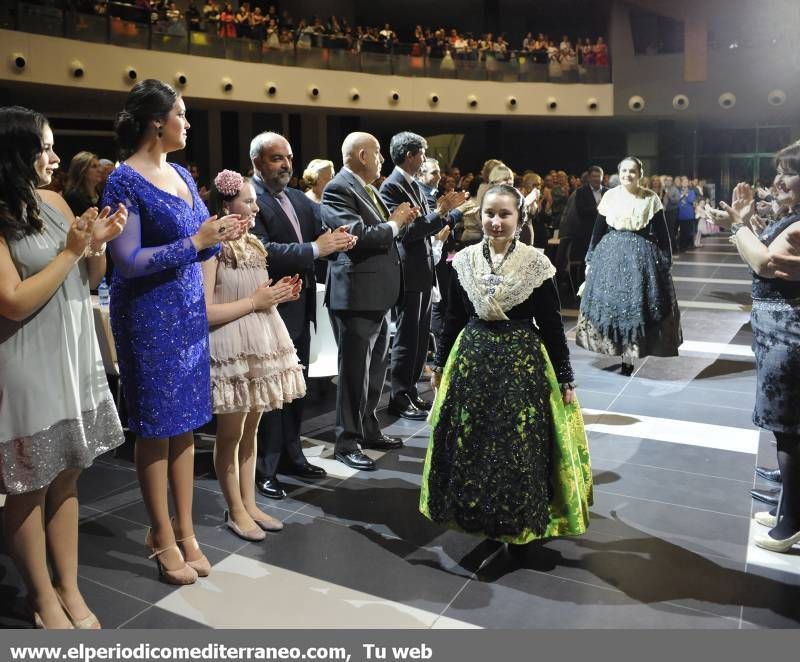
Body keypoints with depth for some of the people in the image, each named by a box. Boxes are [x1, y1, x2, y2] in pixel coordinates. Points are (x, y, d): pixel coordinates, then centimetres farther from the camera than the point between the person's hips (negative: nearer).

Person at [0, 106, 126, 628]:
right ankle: (43, 598, 26)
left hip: (75, 357, 7)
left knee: (66, 477, 14)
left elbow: (89, 283, 11)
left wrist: (99, 243, -7)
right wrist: (70, 251, -15)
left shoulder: (53, 201, 6)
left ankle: (69, 588, 28)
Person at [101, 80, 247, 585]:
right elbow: (128, 262, -19)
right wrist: (196, 240, -19)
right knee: (156, 428, 4)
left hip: (189, 312, 7)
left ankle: (185, 531, 24)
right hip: (149, 316, -7)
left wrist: (221, 236, -3)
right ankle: (164, 537, 20)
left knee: (186, 424, 12)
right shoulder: (126, 180, -12)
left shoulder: (181, 174, 11)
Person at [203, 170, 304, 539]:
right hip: (232, 350, -8)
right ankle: (235, 511, 19)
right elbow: (203, 311, -20)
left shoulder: (250, 244, 13)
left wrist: (276, 295, 2)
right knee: (230, 434, 5)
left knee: (250, 429, 15)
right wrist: (255, 302, -16)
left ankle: (249, 503, 27)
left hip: (261, 344, 8)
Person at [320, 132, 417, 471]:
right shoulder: (338, 189, -14)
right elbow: (359, 235, -25)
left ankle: (369, 429, 33)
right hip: (356, 296, -10)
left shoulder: (366, 189, 15)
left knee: (374, 369, 18)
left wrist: (400, 219, 3)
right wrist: (395, 222, -11)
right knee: (354, 372, 0)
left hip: (377, 294, 10)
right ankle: (347, 442, 13)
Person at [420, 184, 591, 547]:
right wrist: (440, 364, 13)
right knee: (468, 441, 10)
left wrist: (565, 379, -3)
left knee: (519, 443, 3)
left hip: (522, 364, -3)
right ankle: (471, 509, 30)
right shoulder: (464, 261, 1)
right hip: (472, 361, 3)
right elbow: (453, 319, 9)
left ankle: (519, 518, 24)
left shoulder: (536, 264, -7)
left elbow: (552, 326, -4)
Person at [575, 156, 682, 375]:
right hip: (611, 254, 1)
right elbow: (598, 229, 6)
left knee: (638, 303, 0)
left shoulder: (651, 198, 0)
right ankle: (623, 351, 16)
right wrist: (590, 259, 6)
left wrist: (666, 261, -2)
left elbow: (662, 233, 1)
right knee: (612, 301, 2)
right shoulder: (610, 196, 3)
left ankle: (630, 356, 10)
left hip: (642, 256, -1)